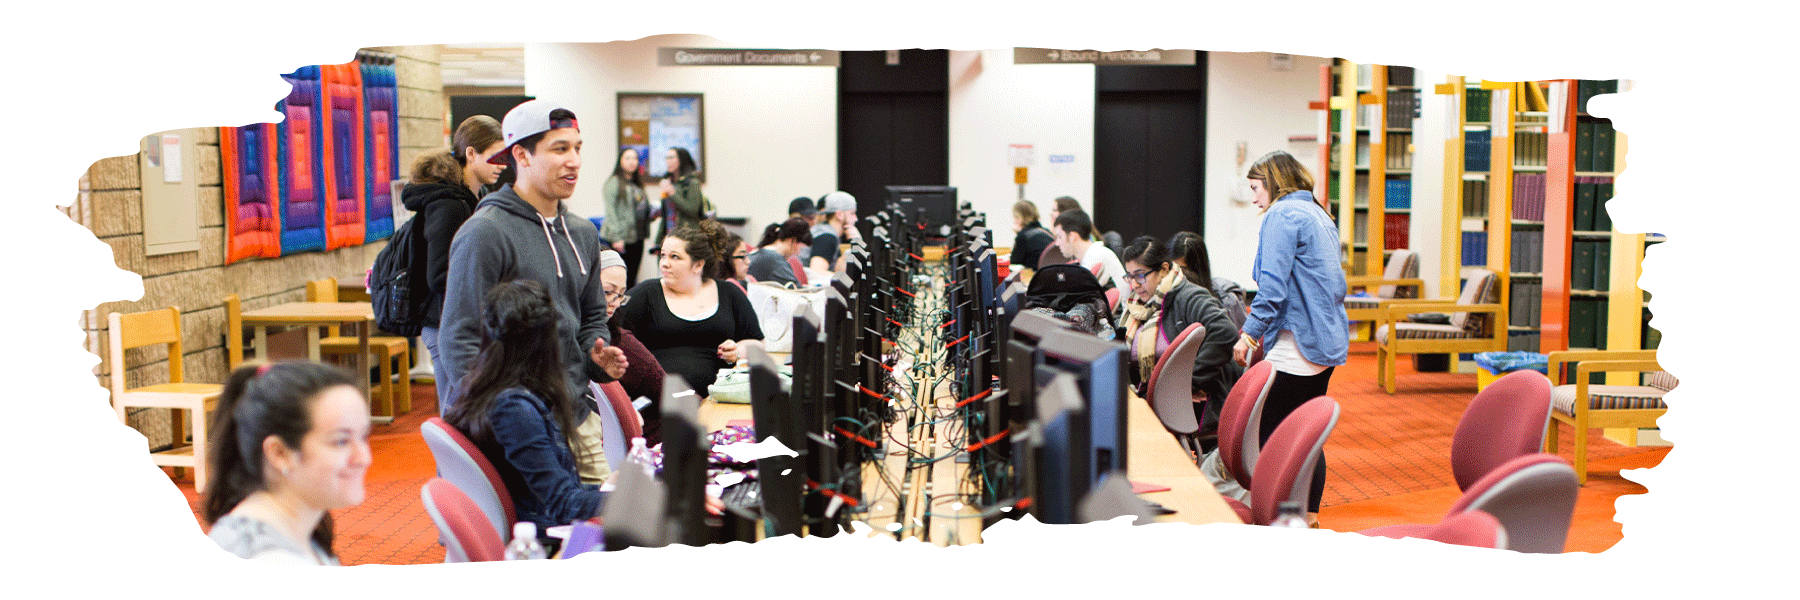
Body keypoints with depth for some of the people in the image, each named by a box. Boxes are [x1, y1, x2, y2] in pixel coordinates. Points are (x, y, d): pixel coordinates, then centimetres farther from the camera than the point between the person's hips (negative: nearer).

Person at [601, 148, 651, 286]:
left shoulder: (638, 184, 17)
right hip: (621, 239, -7)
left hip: (637, 238, 7)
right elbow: (610, 211, -12)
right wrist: (616, 238, -18)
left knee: (632, 278, 7)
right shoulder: (614, 182, -4)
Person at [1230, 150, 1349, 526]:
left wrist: (1250, 333, -12)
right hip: (1327, 340, 10)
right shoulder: (1319, 216, 20)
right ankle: (1309, 520, 19)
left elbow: (1273, 285, -19)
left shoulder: (1281, 216, -9)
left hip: (1297, 346, -10)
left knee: (1269, 434, -7)